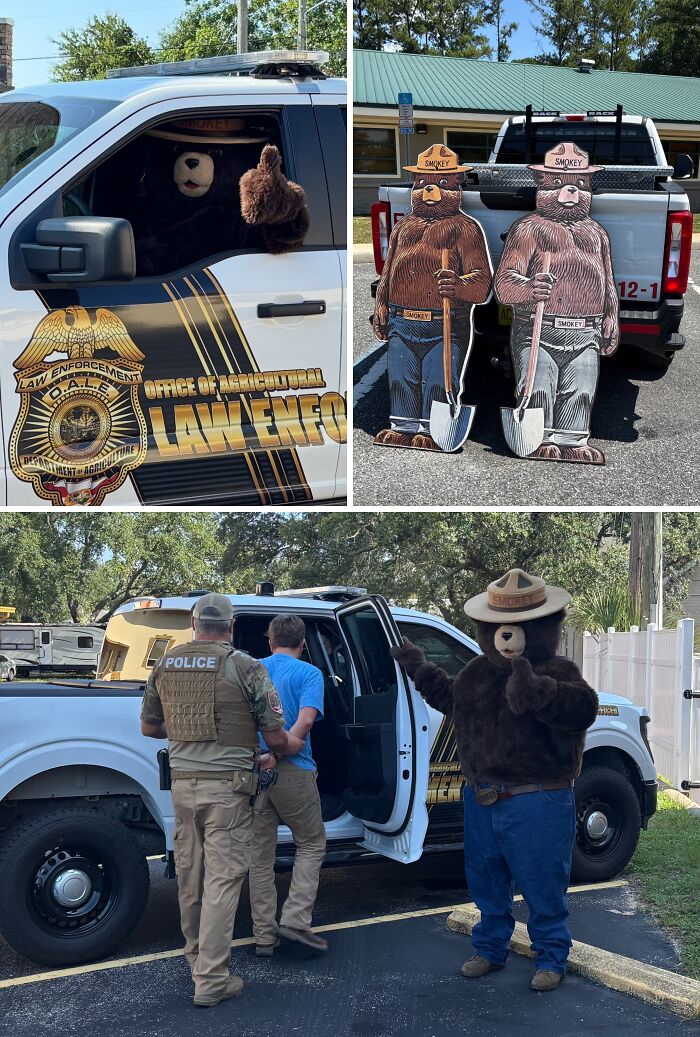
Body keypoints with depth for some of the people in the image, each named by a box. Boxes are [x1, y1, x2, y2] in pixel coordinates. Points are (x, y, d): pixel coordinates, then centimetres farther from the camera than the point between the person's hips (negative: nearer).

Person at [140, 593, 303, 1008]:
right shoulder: (246, 667, -10)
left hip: (182, 782, 5)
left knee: (190, 873, 17)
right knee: (223, 877, -1)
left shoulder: (166, 665, 4)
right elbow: (276, 737, -7)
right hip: (227, 786, -5)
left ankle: (197, 955, 34)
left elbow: (149, 728, 16)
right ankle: (211, 981, 1)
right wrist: (294, 745, 15)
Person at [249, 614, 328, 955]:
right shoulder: (309, 673, -3)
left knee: (260, 853, 11)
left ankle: (264, 935, 14)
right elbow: (305, 720, -18)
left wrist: (260, 753, 5)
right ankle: (295, 919, 0)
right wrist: (279, 751, -13)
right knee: (311, 843, 12)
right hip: (293, 771, -4)